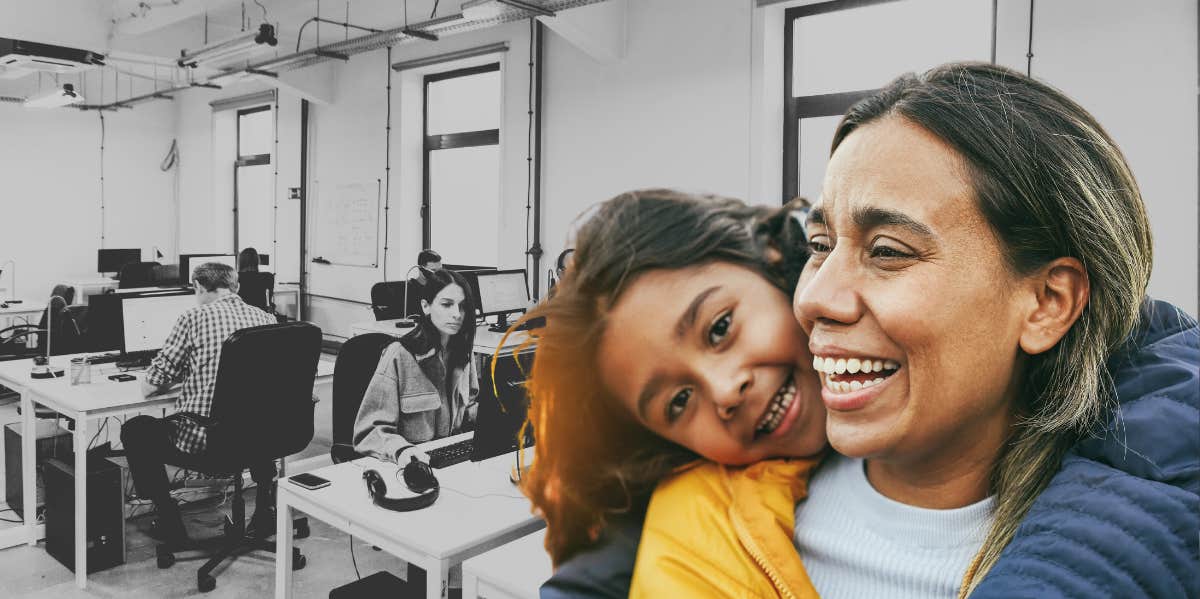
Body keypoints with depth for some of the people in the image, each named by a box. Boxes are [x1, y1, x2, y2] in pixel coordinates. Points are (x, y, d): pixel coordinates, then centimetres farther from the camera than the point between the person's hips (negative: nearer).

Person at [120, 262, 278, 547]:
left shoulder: (193, 319, -9)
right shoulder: (266, 319, 2)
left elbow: (149, 387, -6)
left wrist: (180, 374, 16)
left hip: (205, 442, -4)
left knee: (134, 431, 22)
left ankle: (170, 523, 24)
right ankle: (265, 511, 39)